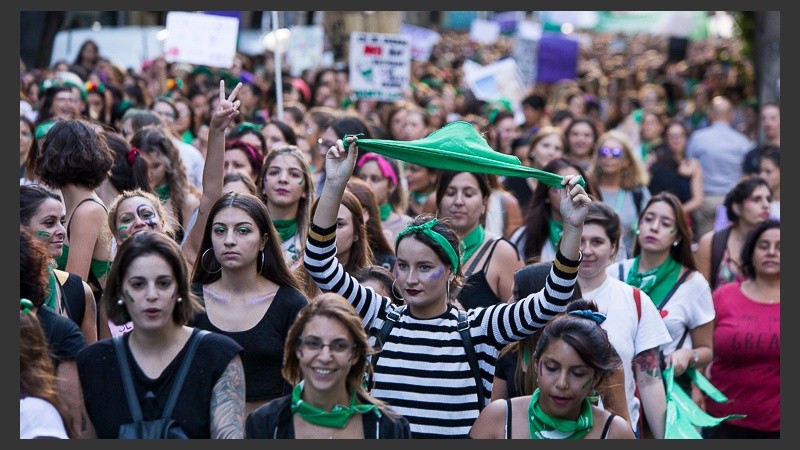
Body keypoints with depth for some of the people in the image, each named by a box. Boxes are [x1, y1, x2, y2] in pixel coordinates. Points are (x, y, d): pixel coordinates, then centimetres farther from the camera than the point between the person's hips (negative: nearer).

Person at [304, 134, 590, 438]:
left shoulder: (478, 328, -3)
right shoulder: (382, 320, 2)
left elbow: (549, 304, -10)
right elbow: (321, 266, -3)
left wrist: (572, 228, -19)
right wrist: (335, 185, -12)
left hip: (461, 434, -1)